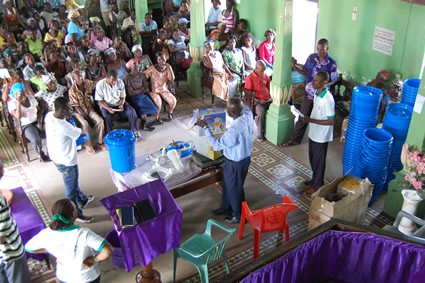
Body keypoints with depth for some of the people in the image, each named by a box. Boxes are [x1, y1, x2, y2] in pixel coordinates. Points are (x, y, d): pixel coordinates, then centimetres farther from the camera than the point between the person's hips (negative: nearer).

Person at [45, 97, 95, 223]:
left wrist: (67, 117, -1)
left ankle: (82, 200, 55)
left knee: (73, 182, 31)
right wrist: (83, 131, 4)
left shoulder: (49, 116, -12)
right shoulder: (64, 127, -35)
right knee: (71, 188, 12)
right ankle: (75, 214, 33)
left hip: (56, 156, 9)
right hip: (66, 161, -9)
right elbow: (82, 134, -17)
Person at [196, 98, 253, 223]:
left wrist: (205, 127, -18)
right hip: (244, 157, 9)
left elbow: (216, 145, -25)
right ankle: (226, 207, 52)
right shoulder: (248, 114, -15)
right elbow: (244, 107, 13)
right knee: (227, 184, 29)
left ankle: (239, 216, 40)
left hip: (236, 163, -9)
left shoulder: (234, 131, -39)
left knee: (235, 188, 16)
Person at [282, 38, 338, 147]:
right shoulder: (311, 57, -2)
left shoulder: (331, 63, -13)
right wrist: (295, 67, -8)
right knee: (302, 117, 12)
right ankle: (295, 139, 25)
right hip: (308, 93, 3)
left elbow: (333, 81, -8)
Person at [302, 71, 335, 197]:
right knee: (312, 158, 23)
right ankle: (315, 179, 42)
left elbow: (331, 121, -25)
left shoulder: (327, 99, -28)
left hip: (321, 136, -9)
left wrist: (311, 120, -26)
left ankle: (317, 185, 25)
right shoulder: (317, 93, 0)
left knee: (318, 161, 8)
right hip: (313, 133, 9)